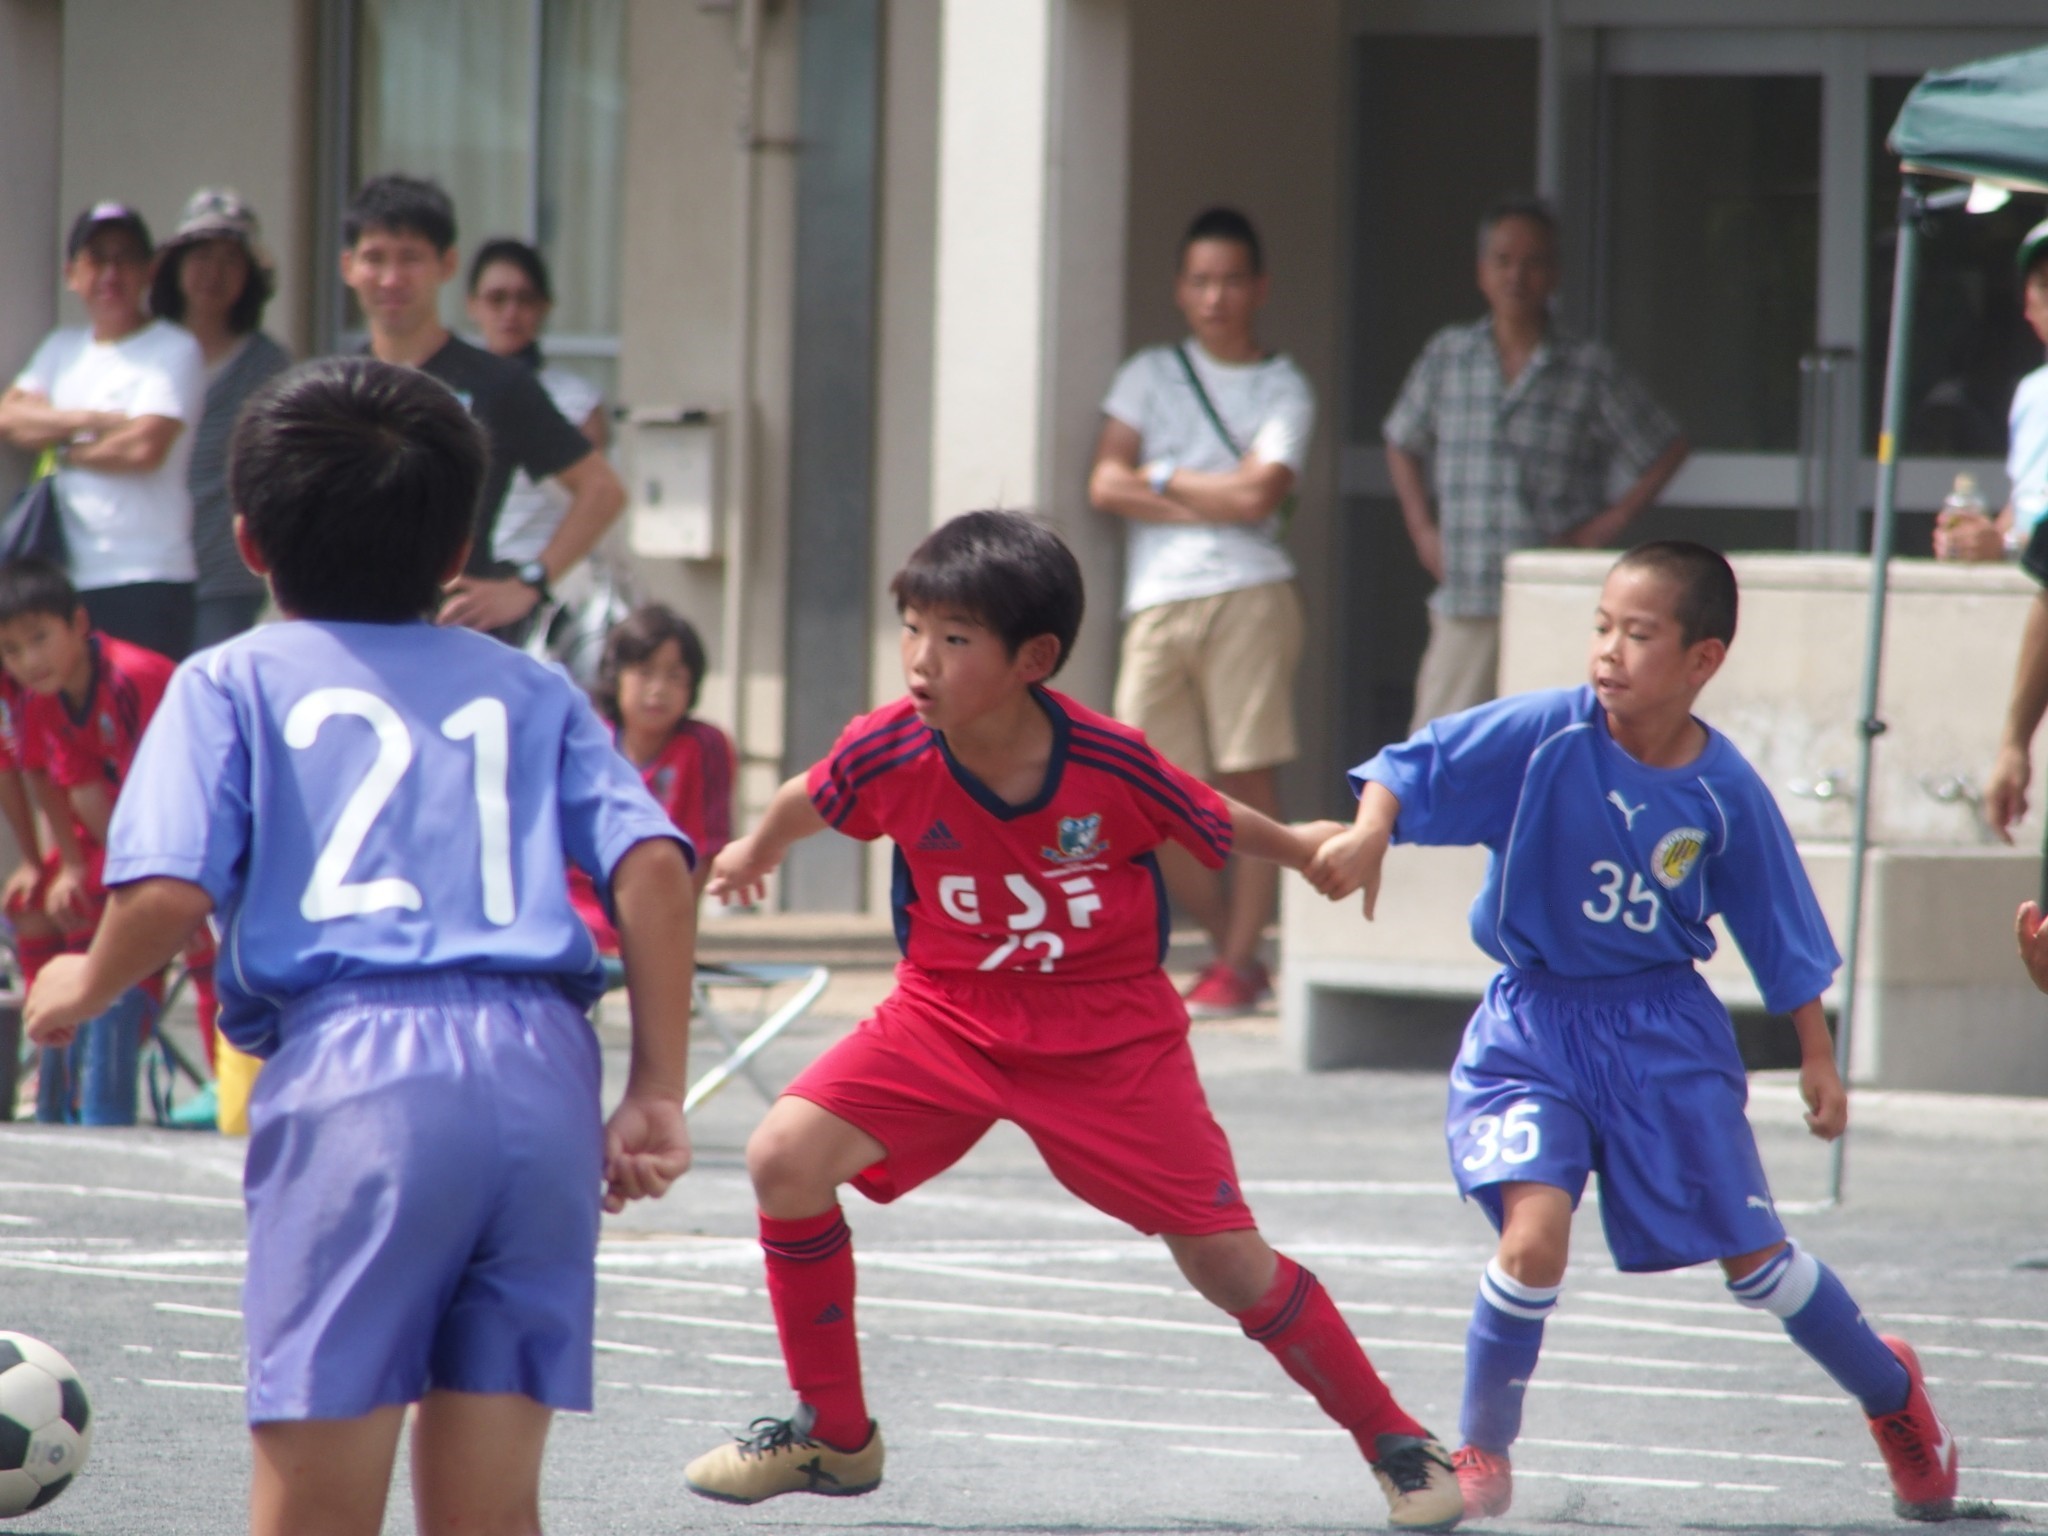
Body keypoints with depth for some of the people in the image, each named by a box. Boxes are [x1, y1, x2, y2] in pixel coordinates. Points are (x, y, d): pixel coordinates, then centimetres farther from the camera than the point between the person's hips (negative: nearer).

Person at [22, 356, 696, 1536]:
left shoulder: (233, 684, 13)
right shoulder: (532, 691, 22)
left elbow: (169, 894, -2)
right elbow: (653, 863, 7)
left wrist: (83, 988, 18)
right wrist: (658, 1091, 8)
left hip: (353, 1059, -3)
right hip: (542, 1063, 3)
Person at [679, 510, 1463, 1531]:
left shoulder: (1108, 765, -24)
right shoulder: (893, 753, -20)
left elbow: (1217, 827, -3)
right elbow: (808, 801, 5)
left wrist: (1306, 848, 14)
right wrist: (755, 852, 25)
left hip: (1109, 1034, -2)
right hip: (950, 1014, 2)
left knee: (1228, 1261, -5)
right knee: (786, 1157, -16)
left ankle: (1397, 1446, 16)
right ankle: (833, 1436, 2)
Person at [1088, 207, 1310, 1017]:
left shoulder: (1284, 389, 9)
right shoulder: (1150, 375, 16)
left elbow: (1255, 496, -6)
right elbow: (1106, 485, 3)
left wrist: (1162, 478, 4)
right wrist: (1214, 503, -3)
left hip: (1247, 595, -3)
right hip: (1155, 605, 3)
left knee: (1247, 779, -8)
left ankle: (1236, 965, -2)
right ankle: (1233, 942, 14)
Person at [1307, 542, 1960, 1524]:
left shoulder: (1724, 790, -9)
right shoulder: (1543, 734, -15)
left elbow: (1780, 930, 3)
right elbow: (1416, 769, -18)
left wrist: (1817, 1057, 7)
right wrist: (1369, 832, -38)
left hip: (1666, 1033, 1)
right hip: (1532, 1027, -1)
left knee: (1754, 1257, 7)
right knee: (1536, 1232, -21)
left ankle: (1892, 1393, 34)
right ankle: (1481, 1451, 1)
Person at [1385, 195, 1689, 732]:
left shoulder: (1590, 370, 1)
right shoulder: (1447, 358, 8)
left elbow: (1666, 449, 10)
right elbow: (1403, 442, 23)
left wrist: (1614, 520, -2)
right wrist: (1421, 526, 11)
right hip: (1465, 604, 2)